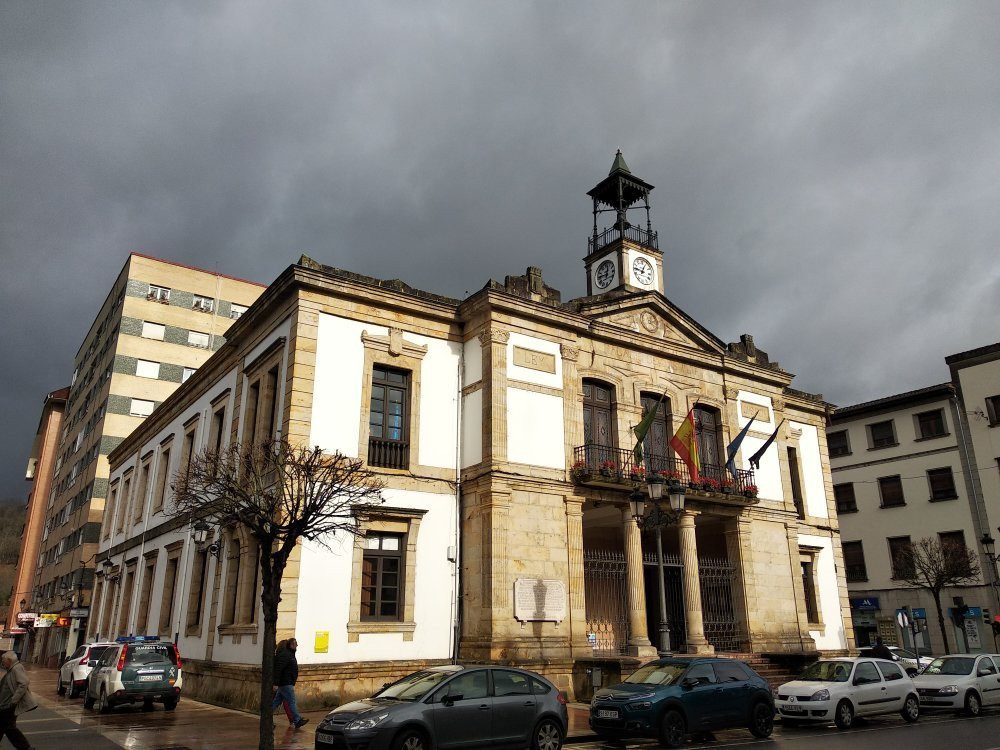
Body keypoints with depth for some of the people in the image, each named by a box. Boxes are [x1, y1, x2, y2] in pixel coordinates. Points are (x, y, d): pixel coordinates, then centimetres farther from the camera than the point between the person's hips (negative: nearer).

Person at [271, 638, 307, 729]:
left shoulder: (290, 654, 16)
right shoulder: (285, 655, -17)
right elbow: (278, 669, -23)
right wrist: (276, 684, -26)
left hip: (285, 683, 10)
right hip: (285, 684, -10)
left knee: (276, 701, 14)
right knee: (292, 702, -5)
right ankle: (297, 721, -2)